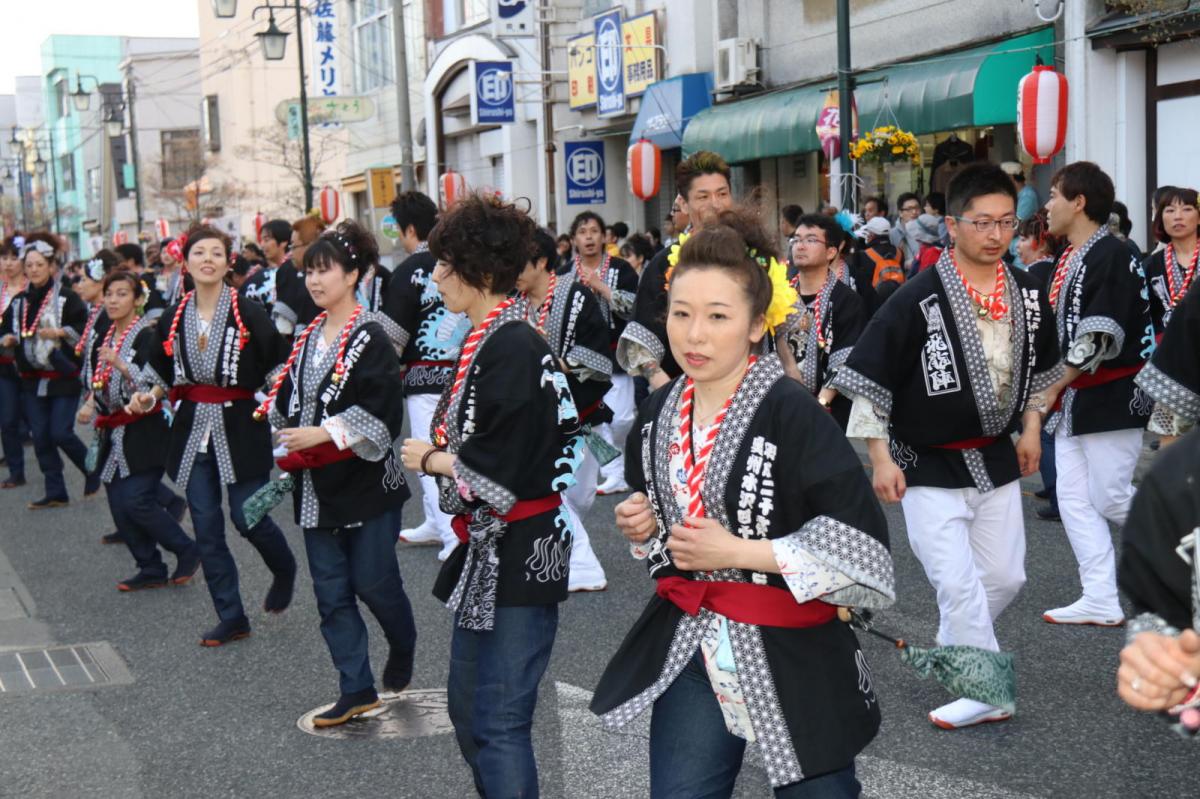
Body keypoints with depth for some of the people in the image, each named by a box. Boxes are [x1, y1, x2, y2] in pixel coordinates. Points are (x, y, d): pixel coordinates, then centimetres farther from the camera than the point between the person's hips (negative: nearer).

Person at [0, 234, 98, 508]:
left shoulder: (67, 298, -7)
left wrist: (59, 333, -23)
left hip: (64, 378, -5)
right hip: (32, 380, 6)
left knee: (61, 433, -8)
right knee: (40, 437, 5)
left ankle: (92, 471, 17)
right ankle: (55, 493, 13)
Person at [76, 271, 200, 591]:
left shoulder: (148, 337, -11)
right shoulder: (101, 339, 12)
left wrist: (121, 364, -30)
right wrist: (90, 405, 8)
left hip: (143, 432, -8)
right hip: (113, 434, 8)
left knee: (137, 501, -14)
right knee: (119, 506, 5)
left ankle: (187, 552, 5)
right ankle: (151, 570, 15)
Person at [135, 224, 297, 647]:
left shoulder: (249, 313, -8)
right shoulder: (173, 318, 6)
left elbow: (279, 366, -4)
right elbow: (164, 373, 16)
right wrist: (150, 397, -2)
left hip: (240, 426, -4)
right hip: (193, 427, 5)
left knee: (248, 517, -4)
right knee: (206, 527, 4)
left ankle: (284, 571, 30)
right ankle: (231, 617, 14)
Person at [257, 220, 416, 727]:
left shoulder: (371, 337, -11)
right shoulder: (309, 337, 11)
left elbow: (381, 414, -19)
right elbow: (288, 397, 19)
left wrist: (321, 434, -23)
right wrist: (286, 434, 2)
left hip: (364, 478, -7)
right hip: (316, 484, 7)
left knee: (372, 580, 1)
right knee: (330, 588, 6)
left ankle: (402, 650, 31)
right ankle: (356, 690, 13)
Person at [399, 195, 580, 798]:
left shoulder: (512, 348, -19)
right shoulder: (484, 340, 11)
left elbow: (498, 469, -24)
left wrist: (430, 460, -8)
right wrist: (438, 452, 0)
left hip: (518, 554, -10)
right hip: (487, 546, 10)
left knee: (499, 722, -4)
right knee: (466, 704, 19)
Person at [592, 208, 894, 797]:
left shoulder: (793, 413, -18)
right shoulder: (660, 414, 3)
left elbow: (860, 545, -20)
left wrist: (740, 553, -20)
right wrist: (644, 529, -1)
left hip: (790, 653, -5)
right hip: (689, 644, 5)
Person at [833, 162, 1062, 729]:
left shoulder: (1028, 294, 0)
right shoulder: (918, 298, -18)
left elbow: (1040, 366, 18)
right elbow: (869, 374, -13)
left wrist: (1031, 426, 12)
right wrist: (881, 456, -14)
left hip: (997, 459, 6)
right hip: (929, 465, -6)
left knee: (1004, 577, 13)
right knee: (958, 583, -9)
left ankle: (950, 650, 37)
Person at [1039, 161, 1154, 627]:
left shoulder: (1110, 256, -18)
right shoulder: (1067, 259, 11)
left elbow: (1099, 342, -23)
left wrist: (1054, 384, -17)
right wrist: (1055, 388, 11)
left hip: (1113, 397, -9)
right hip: (1074, 397, 9)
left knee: (1111, 500, -5)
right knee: (1074, 497, 7)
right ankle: (1101, 601, 12)